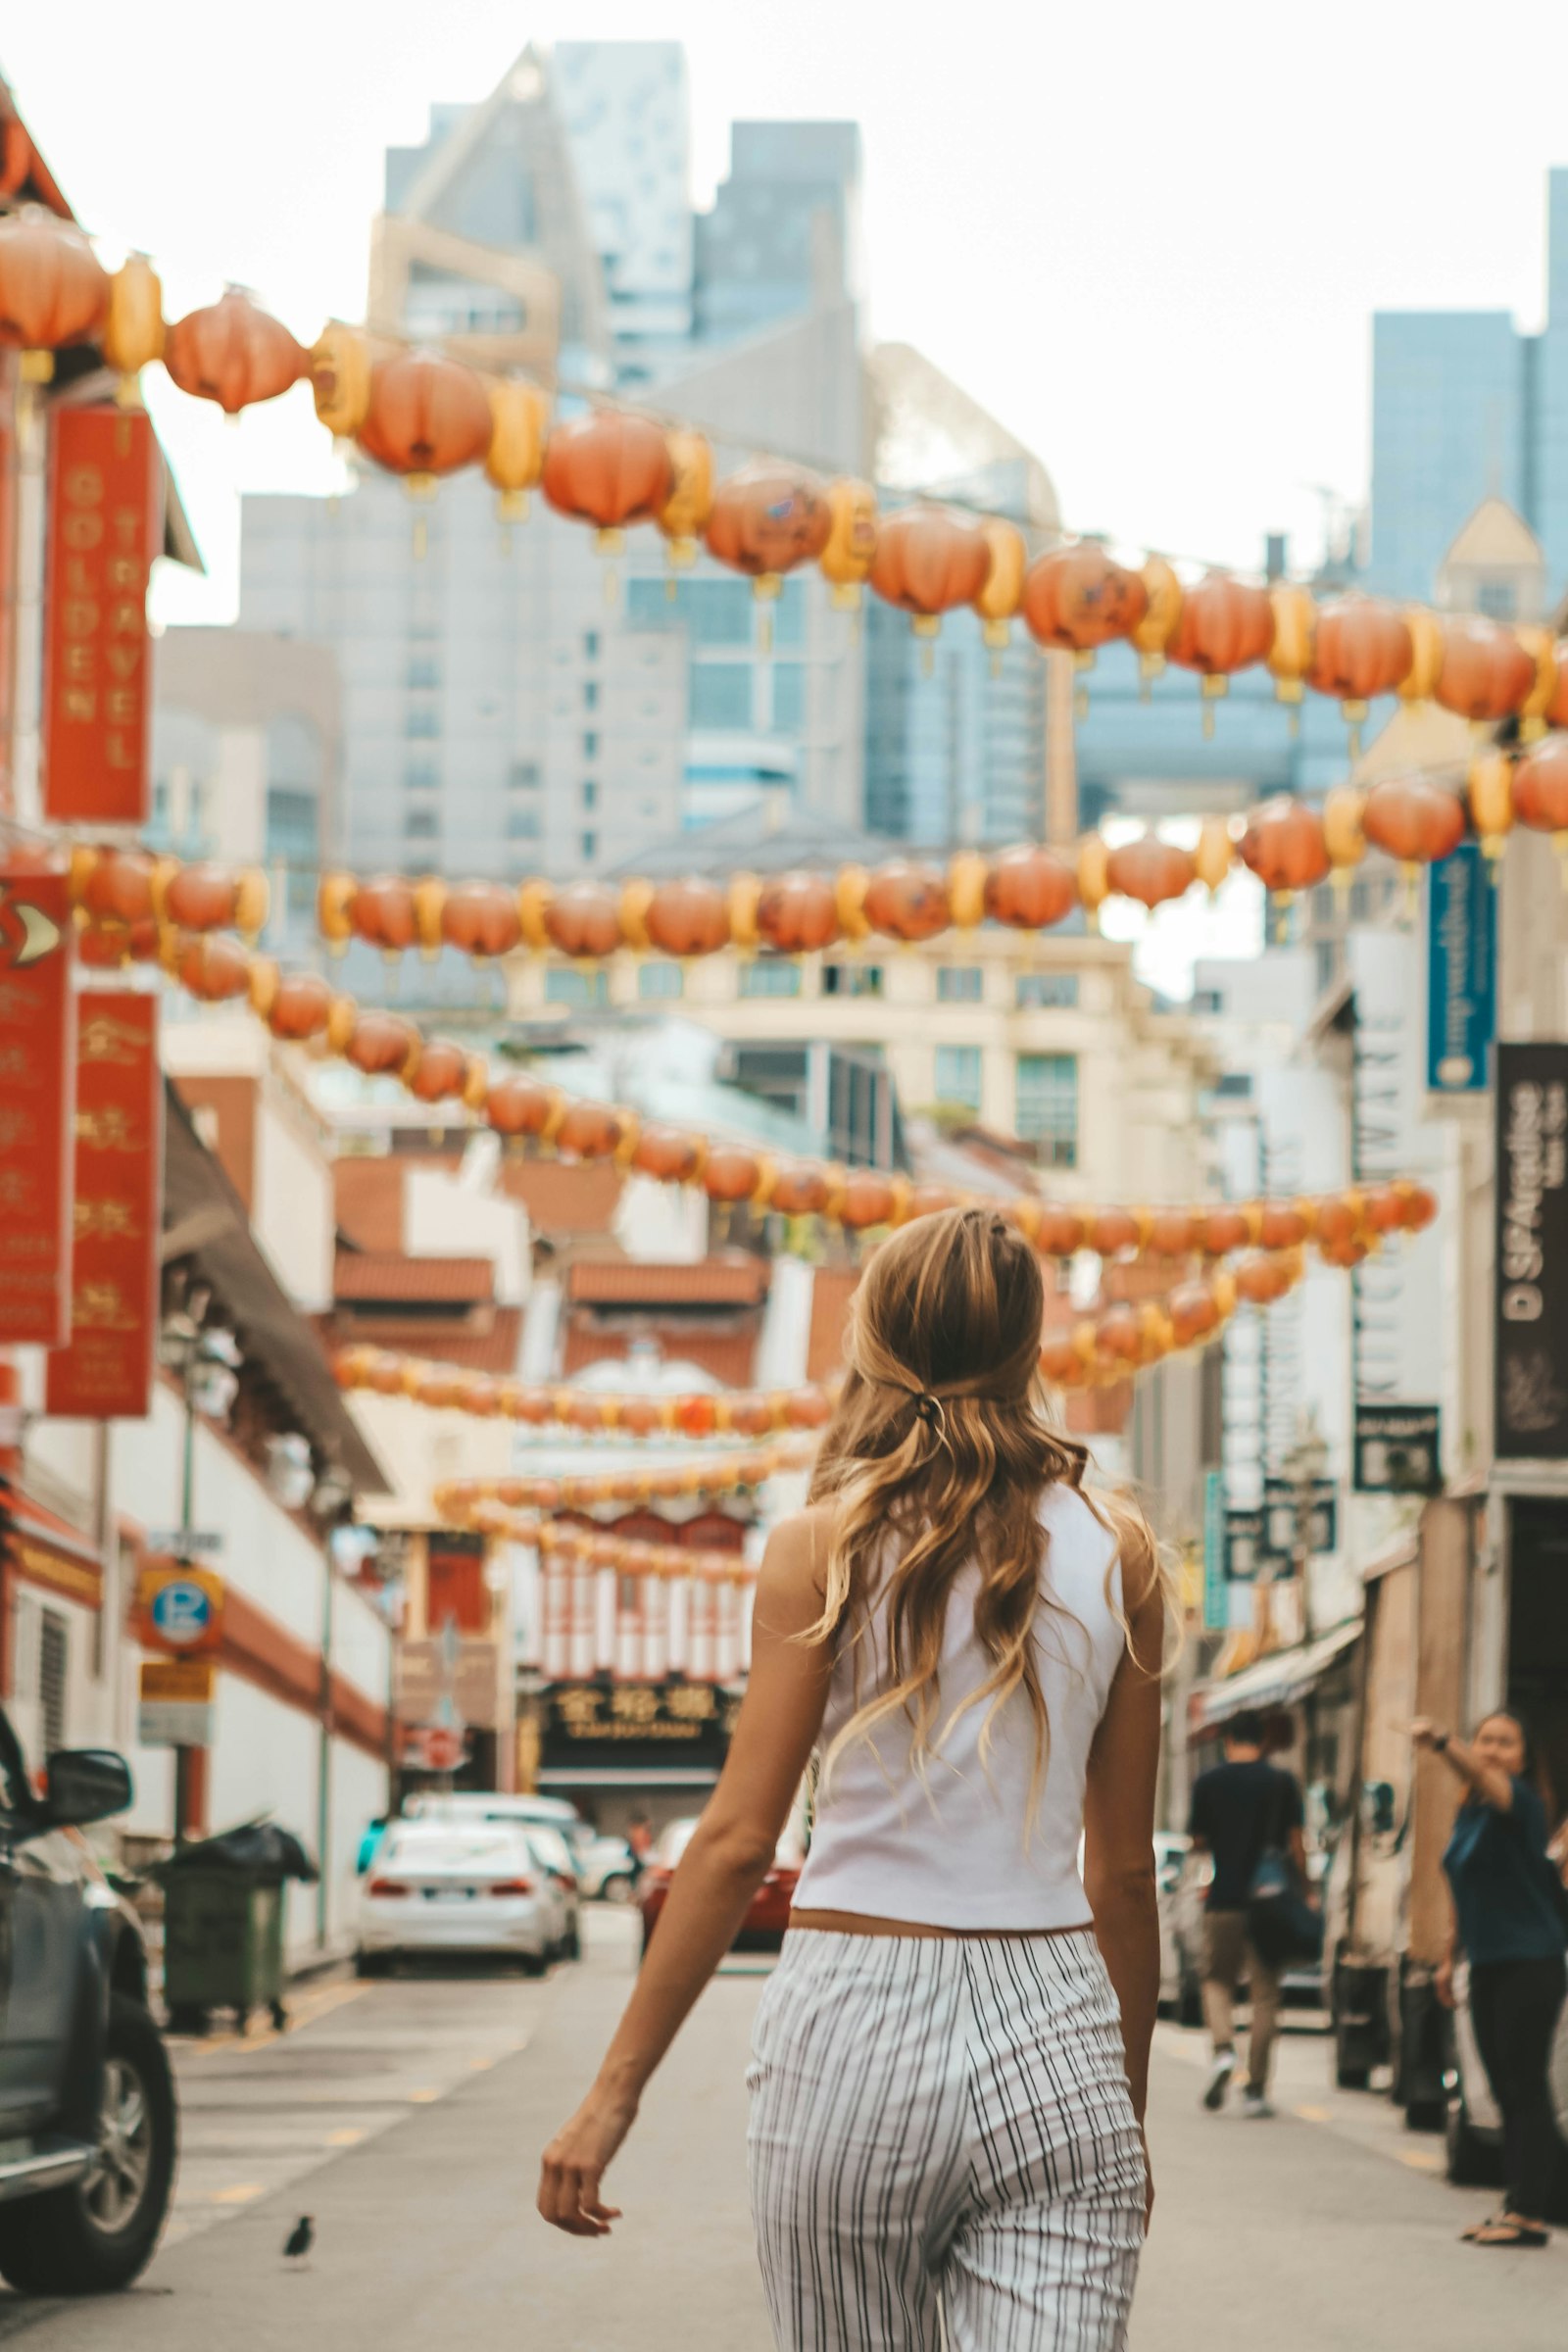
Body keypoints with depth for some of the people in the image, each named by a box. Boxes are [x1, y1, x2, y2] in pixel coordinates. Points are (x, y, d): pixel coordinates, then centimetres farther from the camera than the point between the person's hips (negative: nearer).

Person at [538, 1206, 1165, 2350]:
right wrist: (1129, 2109, 20)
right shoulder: (1117, 1552, 5)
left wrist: (615, 2091, 0)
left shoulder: (825, 1545, -1)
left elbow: (738, 1841, -4)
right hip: (1053, 2040, 1)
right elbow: (1124, 1870, 10)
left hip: (858, 2033, -1)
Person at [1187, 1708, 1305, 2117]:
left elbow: (1198, 1841, 7)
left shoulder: (1208, 1782, 1)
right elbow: (1295, 1844, -2)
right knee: (1265, 1993, 6)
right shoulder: (1282, 1783, 0)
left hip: (1223, 1900, 0)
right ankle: (1256, 2089, 3)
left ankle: (1223, 2048, -15)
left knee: (1217, 1980, 14)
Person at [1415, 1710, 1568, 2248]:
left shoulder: (1520, 1801, -11)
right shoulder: (1469, 1813, 13)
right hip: (1488, 1964, 8)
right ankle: (1515, 2206, 14)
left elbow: (1482, 1779, -34)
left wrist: (1439, 1743, -51)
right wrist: (1450, 1957, 21)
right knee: (1506, 2092, 10)